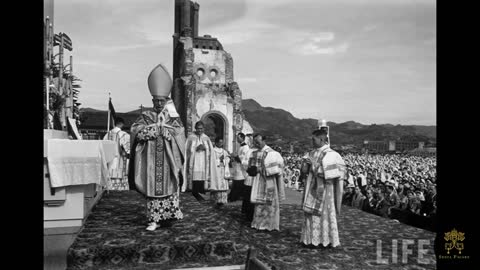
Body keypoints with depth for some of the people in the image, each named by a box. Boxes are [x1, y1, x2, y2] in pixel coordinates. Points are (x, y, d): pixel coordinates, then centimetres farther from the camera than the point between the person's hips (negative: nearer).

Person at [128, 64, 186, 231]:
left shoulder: (172, 117, 9)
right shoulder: (146, 116, 10)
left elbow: (179, 131, -7)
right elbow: (135, 129, -4)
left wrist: (153, 128, -8)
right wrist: (159, 128, -10)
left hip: (168, 159, 0)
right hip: (151, 159, 1)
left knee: (168, 186, -1)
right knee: (152, 187, 0)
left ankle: (167, 216, 7)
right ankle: (155, 219, 5)